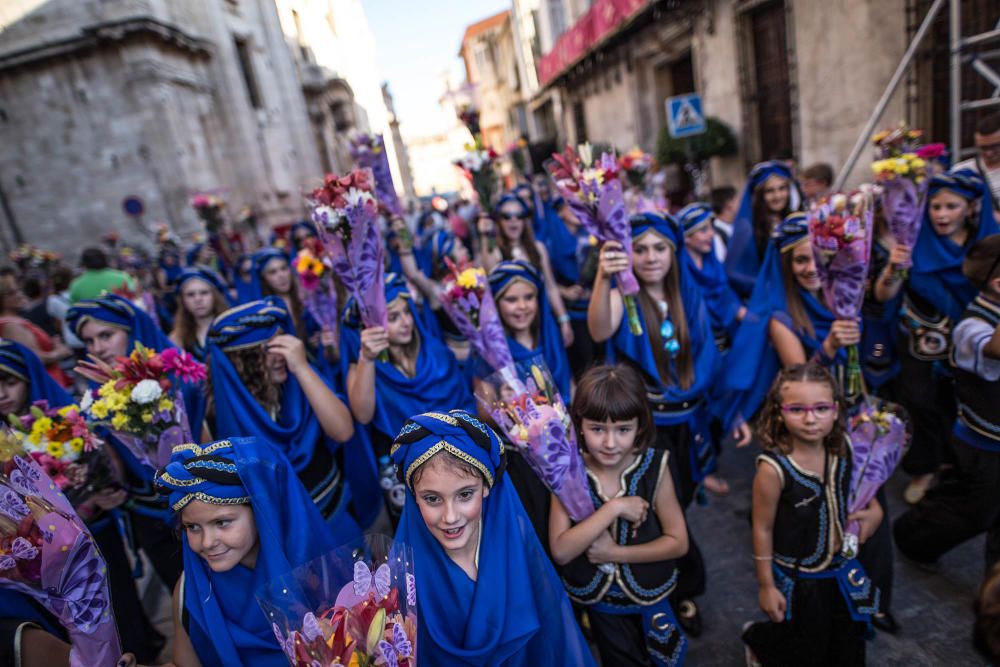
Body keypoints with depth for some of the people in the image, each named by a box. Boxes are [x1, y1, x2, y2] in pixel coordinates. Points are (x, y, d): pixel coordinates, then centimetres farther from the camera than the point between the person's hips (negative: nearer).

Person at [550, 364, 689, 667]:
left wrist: (616, 553, -23)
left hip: (649, 595, 0)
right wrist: (613, 508, -34)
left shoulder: (654, 468, -21)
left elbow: (678, 542, -14)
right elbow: (560, 552, -27)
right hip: (599, 599, 0)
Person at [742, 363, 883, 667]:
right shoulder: (773, 469, -30)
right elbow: (763, 529, -19)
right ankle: (756, 638, 45)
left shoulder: (843, 449, -13)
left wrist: (873, 509, -9)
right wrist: (766, 586, -11)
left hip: (842, 570, 5)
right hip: (797, 581, -5)